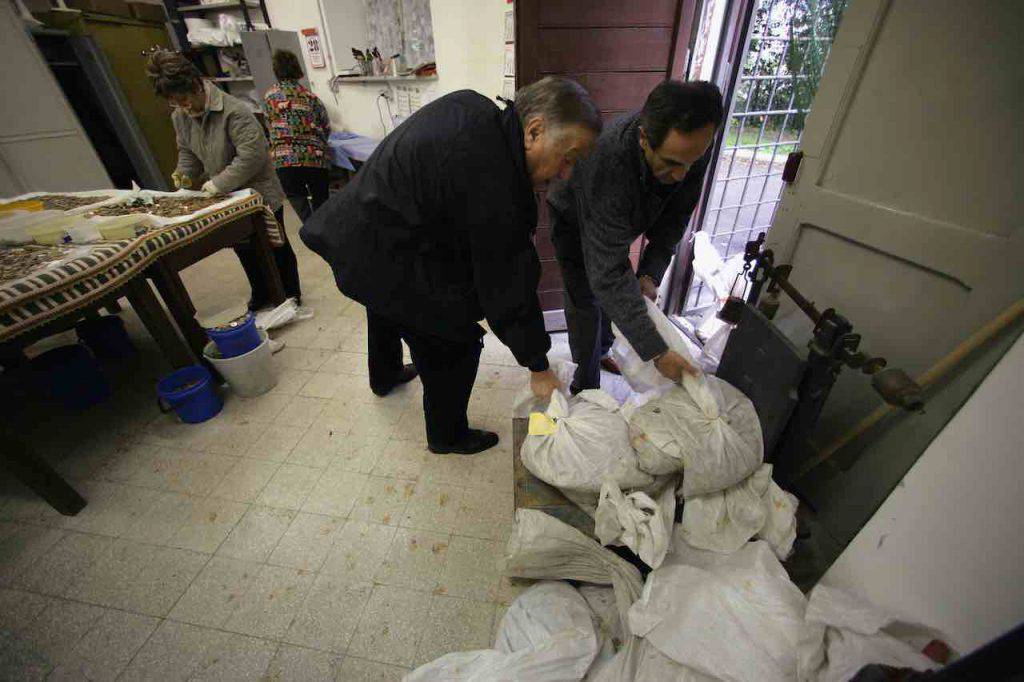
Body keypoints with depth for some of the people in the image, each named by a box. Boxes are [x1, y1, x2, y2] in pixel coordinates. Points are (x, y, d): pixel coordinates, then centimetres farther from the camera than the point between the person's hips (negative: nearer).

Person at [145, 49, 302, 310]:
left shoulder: (234, 111, -22)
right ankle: (261, 295, 32)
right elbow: (187, 150, 16)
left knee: (275, 248, 5)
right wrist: (185, 174, -4)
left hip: (259, 194, -8)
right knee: (244, 249, 16)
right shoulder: (180, 116, 3)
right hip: (228, 200, 8)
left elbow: (252, 155, -28)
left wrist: (219, 183, -24)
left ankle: (291, 295, 21)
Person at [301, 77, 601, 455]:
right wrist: (538, 366, -15)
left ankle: (384, 377, 63)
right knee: (454, 346, 3)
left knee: (386, 310, 33)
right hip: (382, 260, -10)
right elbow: (507, 283, -26)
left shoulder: (475, 108, -4)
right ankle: (447, 436, 27)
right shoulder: (491, 183, -31)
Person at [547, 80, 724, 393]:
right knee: (585, 303, -7)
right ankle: (586, 386, 13)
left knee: (616, 292, 16)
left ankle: (602, 350, 43)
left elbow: (675, 215, -10)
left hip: (622, 221, 6)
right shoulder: (607, 164, -45)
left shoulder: (693, 144, -27)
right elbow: (608, 274, -46)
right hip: (575, 221, -5)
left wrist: (651, 273, -23)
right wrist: (656, 352, -43)